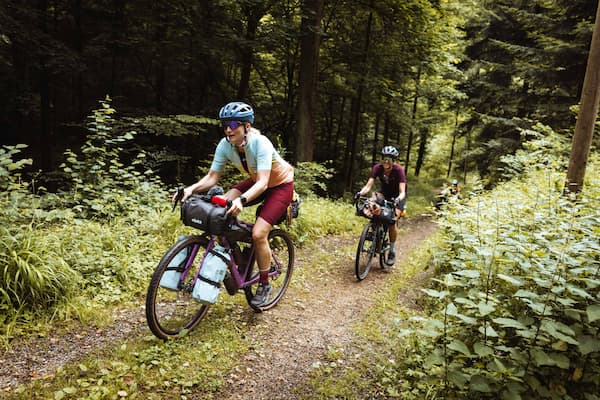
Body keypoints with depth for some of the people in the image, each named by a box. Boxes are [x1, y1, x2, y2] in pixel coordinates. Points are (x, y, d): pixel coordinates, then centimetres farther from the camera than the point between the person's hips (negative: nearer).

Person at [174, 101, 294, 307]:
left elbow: (263, 183, -39)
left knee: (258, 234, -20)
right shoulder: (225, 145, -16)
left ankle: (264, 284, 5)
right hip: (257, 181, 6)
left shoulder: (260, 143, -32)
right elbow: (212, 177, -14)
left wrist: (241, 200, -56)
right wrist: (192, 188, -33)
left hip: (280, 185, -6)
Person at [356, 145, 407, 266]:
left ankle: (392, 251, 4)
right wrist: (361, 193, -48)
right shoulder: (377, 168, -20)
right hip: (384, 192, 3)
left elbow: (402, 192, -34)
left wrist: (398, 200, -55)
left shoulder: (399, 170, -28)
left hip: (397, 196, -3)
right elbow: (368, 185, -28)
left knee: (392, 222, -17)